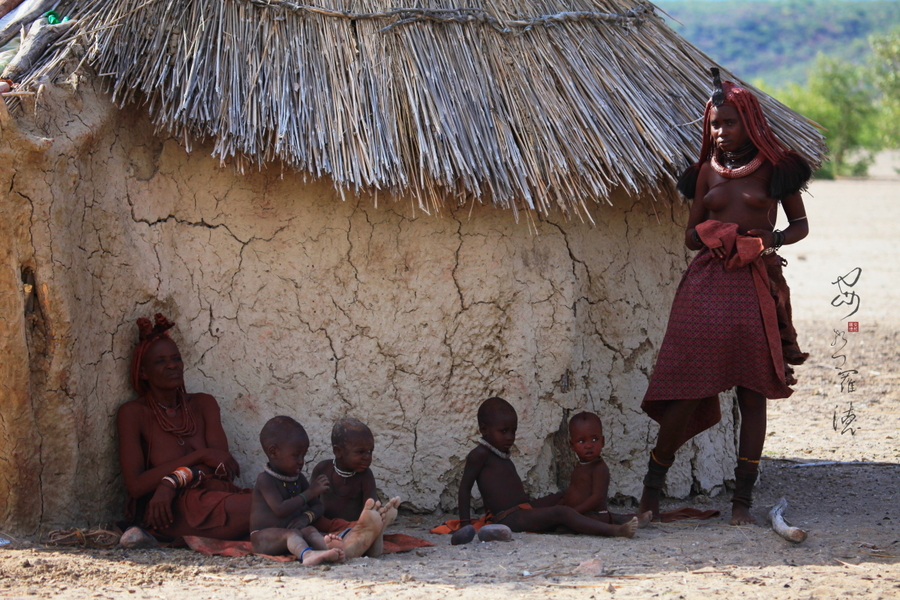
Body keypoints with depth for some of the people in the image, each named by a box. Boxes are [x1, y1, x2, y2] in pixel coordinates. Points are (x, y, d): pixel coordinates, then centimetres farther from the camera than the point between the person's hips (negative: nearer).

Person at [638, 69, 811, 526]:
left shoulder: (775, 166, 5)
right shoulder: (708, 170, 11)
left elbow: (800, 225, 10)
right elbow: (691, 235, 12)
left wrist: (774, 239, -12)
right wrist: (726, 237, -8)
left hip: (757, 287, -1)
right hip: (707, 283, 1)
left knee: (752, 393, -1)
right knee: (688, 389, -3)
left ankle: (743, 499, 4)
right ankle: (651, 488, 10)